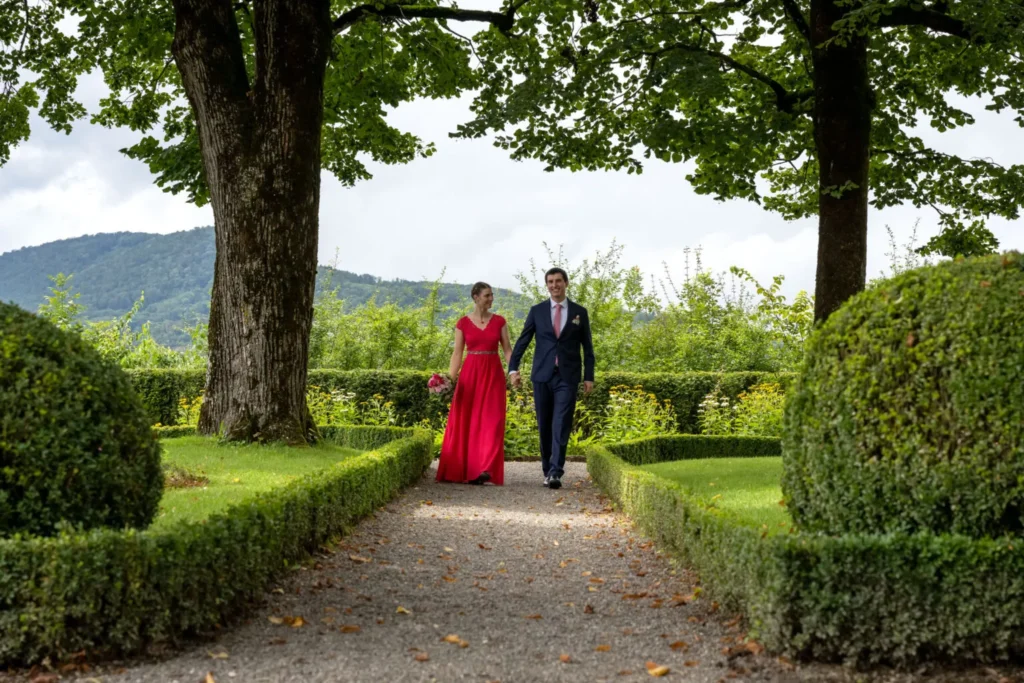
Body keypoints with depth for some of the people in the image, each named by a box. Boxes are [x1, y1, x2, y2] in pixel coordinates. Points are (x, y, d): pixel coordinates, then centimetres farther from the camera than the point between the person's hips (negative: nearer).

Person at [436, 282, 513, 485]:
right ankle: (461, 469, 12)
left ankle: (485, 469, -13)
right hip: (470, 374, 0)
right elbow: (457, 353, 4)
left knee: (490, 420, -8)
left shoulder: (499, 321, 5)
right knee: (465, 421, 2)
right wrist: (450, 377, -6)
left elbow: (507, 349, 4)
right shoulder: (463, 322, 3)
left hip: (493, 374, 0)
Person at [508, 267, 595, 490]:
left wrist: (589, 376, 3)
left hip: (568, 377, -1)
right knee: (544, 426, 6)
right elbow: (522, 341, 3)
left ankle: (555, 472, -15)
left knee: (561, 425, -11)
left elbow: (587, 347, 8)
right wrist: (513, 368, -8)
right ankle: (547, 470, 16)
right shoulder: (537, 311, 7)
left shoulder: (579, 312, 6)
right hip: (542, 375, 1)